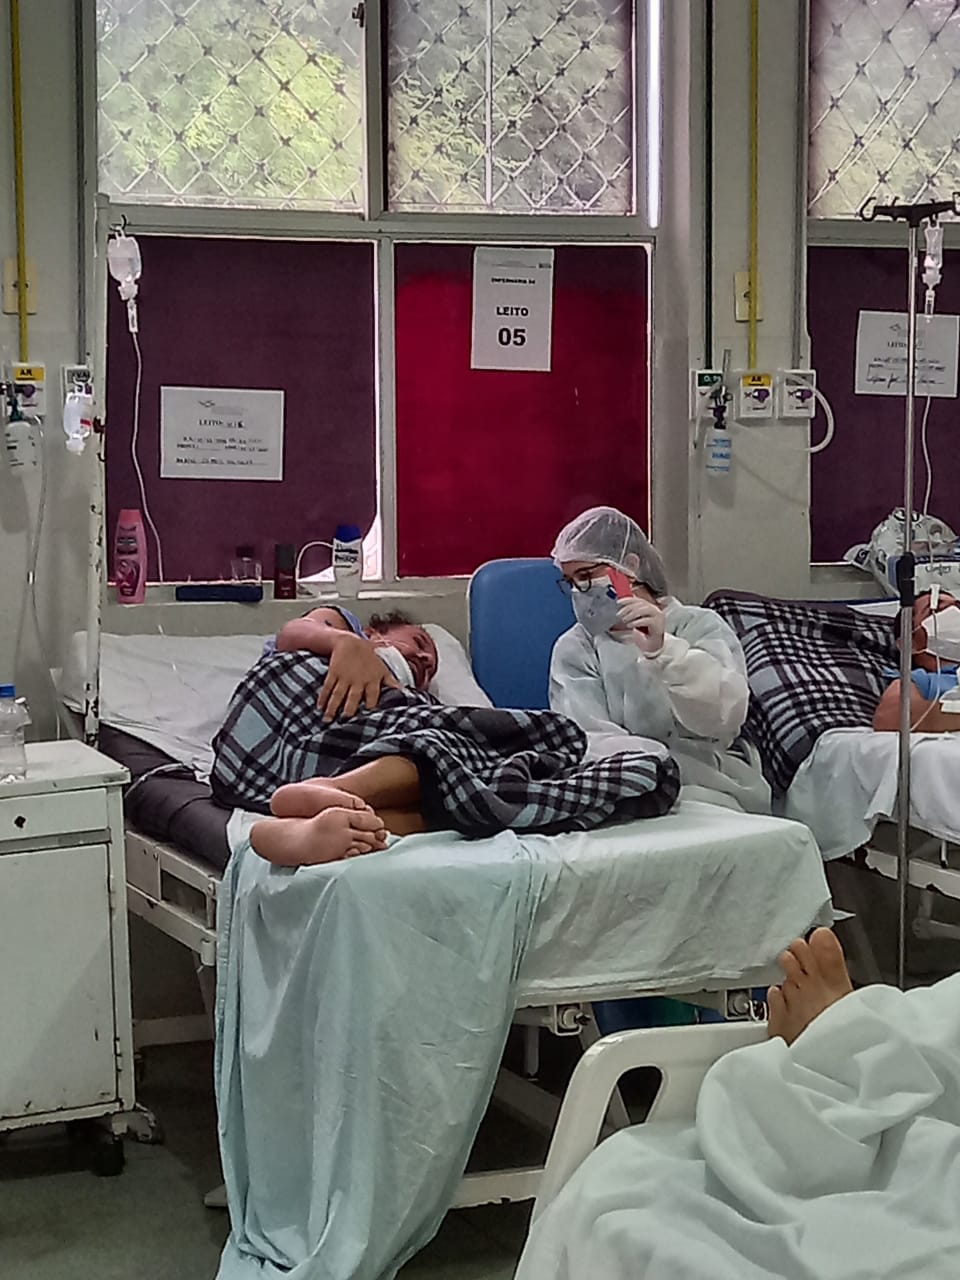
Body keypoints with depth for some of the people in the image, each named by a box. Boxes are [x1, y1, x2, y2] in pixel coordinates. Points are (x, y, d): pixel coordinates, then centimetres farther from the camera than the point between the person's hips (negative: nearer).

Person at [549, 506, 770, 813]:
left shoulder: (700, 626, 7)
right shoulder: (574, 650, 11)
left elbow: (725, 715, -11)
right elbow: (587, 739, -5)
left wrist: (664, 650, -26)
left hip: (712, 787, -2)